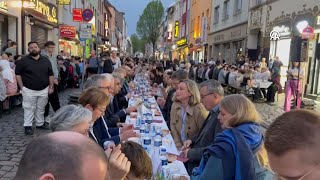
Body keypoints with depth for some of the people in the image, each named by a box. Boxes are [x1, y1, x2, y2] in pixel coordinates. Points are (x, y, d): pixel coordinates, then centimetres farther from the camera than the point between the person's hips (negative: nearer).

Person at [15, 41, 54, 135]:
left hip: (44, 90, 3)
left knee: (41, 108, 13)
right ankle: (27, 126, 9)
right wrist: (22, 87, -8)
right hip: (29, 90, -3)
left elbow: (50, 74, 7)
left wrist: (51, 87, 2)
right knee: (29, 109, 2)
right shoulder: (24, 60, -4)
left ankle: (40, 123, 27)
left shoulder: (46, 60, 5)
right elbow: (18, 74, -1)